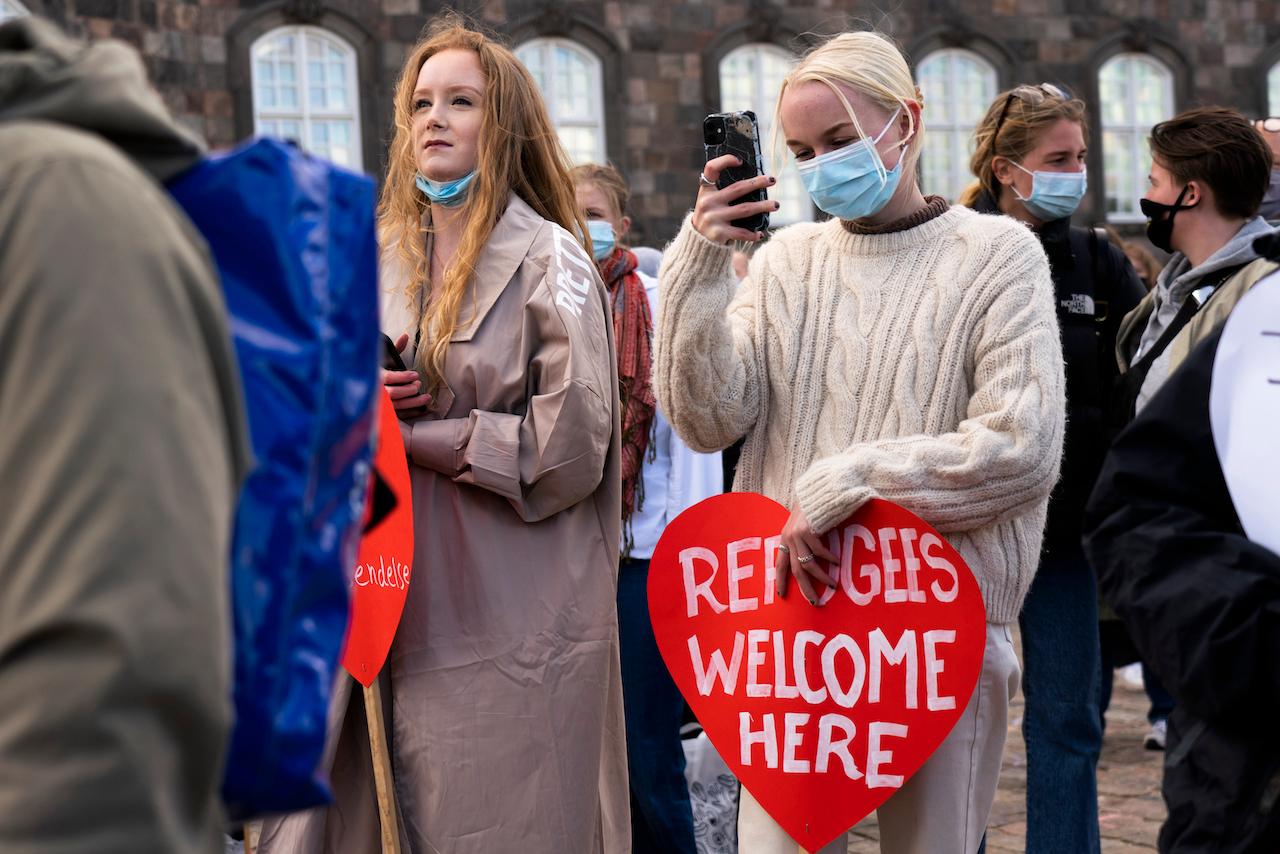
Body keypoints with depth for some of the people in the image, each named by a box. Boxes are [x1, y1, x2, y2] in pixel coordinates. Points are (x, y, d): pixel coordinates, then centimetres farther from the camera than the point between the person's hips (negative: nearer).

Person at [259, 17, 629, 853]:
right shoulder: (380, 260, 13)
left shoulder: (550, 261, -5)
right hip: (397, 605, 5)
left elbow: (567, 449, -14)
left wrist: (407, 434, -9)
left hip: (510, 623, -5)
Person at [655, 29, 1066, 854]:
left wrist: (844, 486, -14)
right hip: (790, 616, 2)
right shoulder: (788, 258, 8)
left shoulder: (996, 253, -1)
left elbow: (1022, 449, -11)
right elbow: (709, 421, -2)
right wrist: (701, 269, -13)